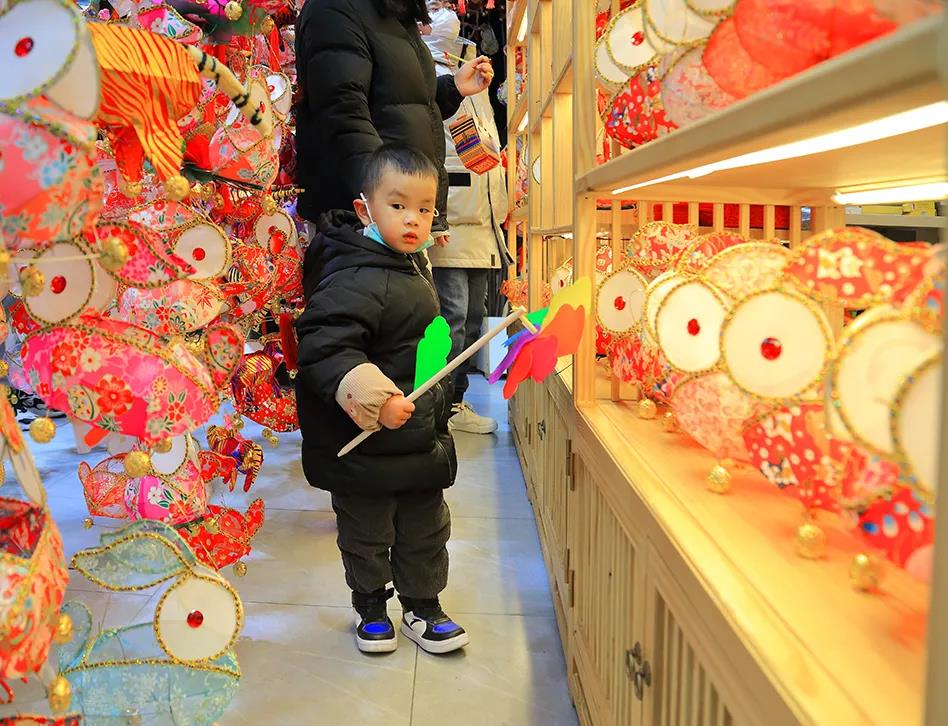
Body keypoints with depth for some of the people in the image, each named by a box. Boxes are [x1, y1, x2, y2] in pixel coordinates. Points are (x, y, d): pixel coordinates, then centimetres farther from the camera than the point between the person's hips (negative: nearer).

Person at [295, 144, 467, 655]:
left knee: (426, 529, 19)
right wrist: (369, 393, -44)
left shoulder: (412, 267, 8)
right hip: (367, 447, -8)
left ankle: (422, 607, 38)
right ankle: (370, 607, 37)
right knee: (367, 535, 14)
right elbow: (324, 348, -33)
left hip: (421, 440, 8)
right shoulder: (356, 280, -23)